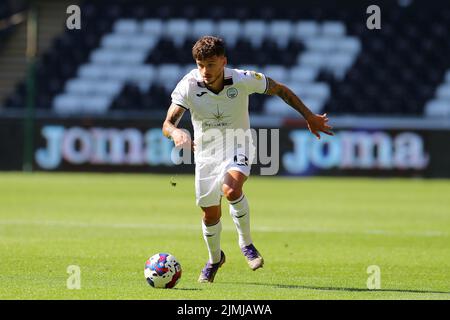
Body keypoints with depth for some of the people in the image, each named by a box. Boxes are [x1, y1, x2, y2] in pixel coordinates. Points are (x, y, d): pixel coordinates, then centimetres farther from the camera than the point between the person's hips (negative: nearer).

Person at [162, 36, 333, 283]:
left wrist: (310, 118, 2)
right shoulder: (188, 86, -21)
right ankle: (214, 259, 40)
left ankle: (246, 244, -10)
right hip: (205, 151, 2)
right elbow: (167, 124, -25)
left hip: (237, 147, -2)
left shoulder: (243, 80, -22)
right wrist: (176, 133, -51)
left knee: (231, 189, -33)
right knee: (210, 214, 9)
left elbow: (280, 90, -5)